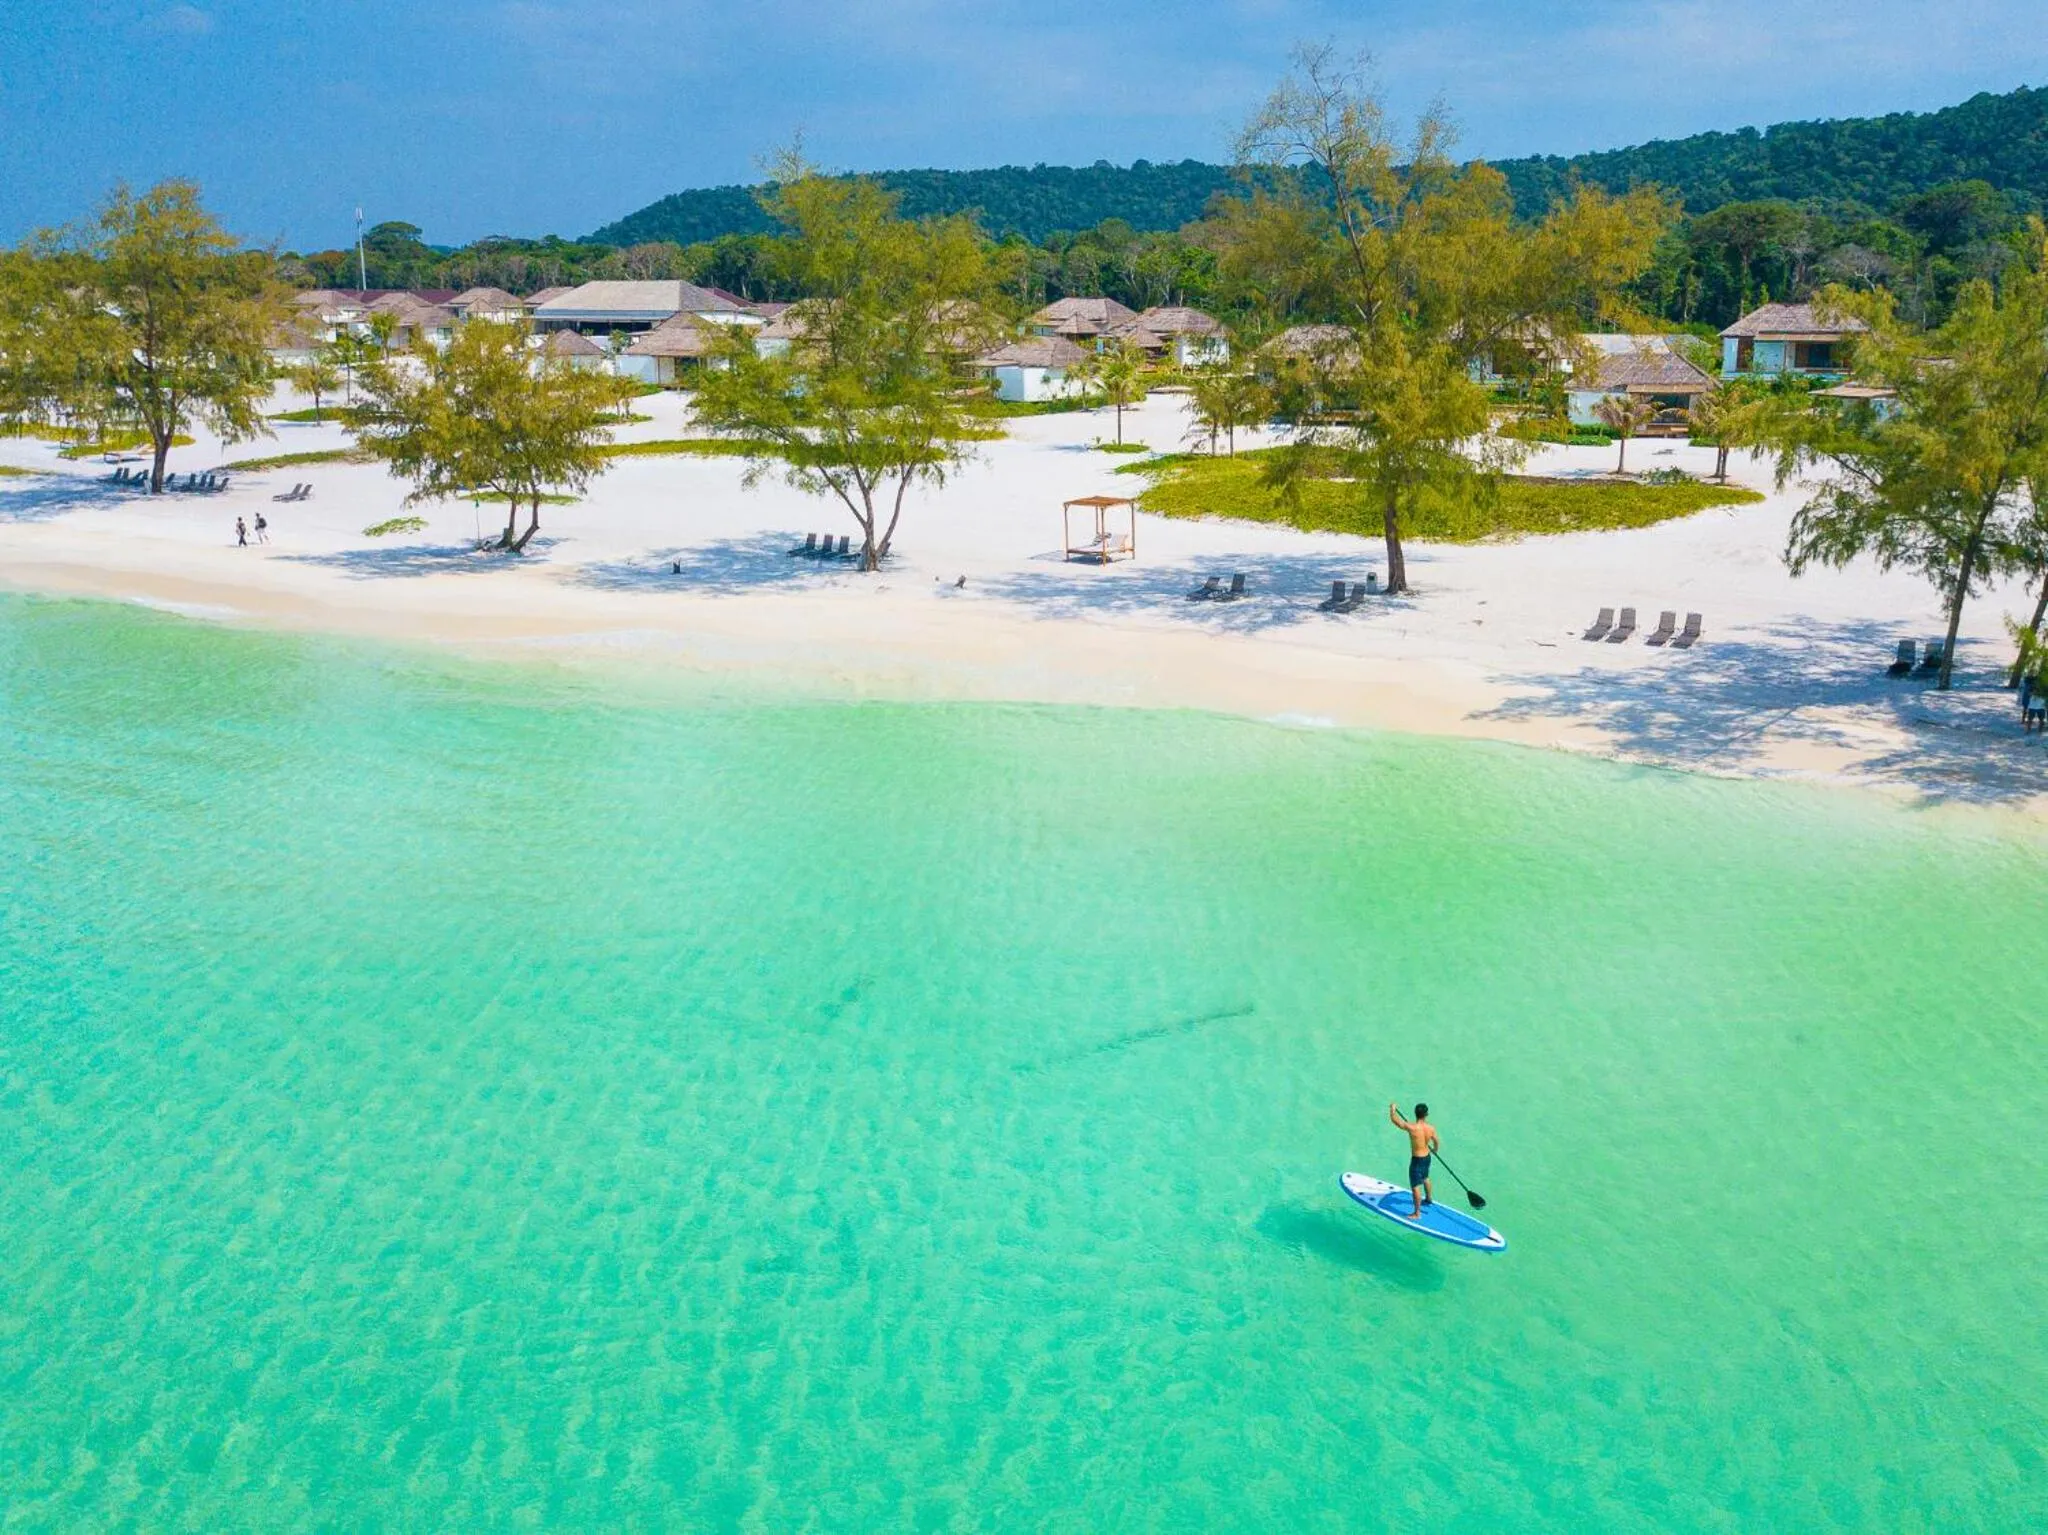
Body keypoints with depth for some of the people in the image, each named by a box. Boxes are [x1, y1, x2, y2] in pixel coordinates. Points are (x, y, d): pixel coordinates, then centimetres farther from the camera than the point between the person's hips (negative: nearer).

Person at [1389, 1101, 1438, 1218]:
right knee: (1425, 1178, 32)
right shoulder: (1431, 1128, -13)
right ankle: (1429, 1199, 55)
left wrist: (1393, 1109, 1)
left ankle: (1417, 1213, 13)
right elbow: (1436, 1142, 8)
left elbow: (1394, 1119, -19)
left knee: (1415, 1186, 5)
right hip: (1427, 1157, 6)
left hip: (1416, 1159, -6)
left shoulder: (1412, 1127, -29)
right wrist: (1435, 1149, 31)